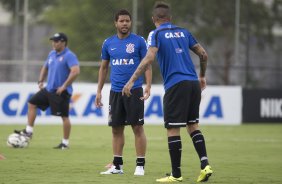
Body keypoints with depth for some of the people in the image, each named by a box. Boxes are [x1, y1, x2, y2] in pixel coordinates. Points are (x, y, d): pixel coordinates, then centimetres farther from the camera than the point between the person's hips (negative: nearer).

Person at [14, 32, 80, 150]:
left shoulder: (69, 56, -14)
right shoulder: (52, 54, 13)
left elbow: (75, 71, -25)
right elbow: (45, 67, 28)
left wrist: (64, 86, -23)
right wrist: (41, 81, 14)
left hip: (61, 92, -9)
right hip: (49, 89, 9)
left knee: (64, 116, -3)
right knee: (32, 103, 6)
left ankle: (65, 143, 5)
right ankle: (28, 131, 10)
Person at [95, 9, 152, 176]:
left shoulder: (139, 41, -1)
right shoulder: (109, 43, 9)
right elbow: (104, 68, 16)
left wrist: (148, 86, -14)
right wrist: (99, 91, 13)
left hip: (135, 91, -4)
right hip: (115, 91, 4)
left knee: (138, 127, -5)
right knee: (116, 128, 7)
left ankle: (140, 165, -1)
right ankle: (117, 165, 15)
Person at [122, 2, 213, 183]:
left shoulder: (156, 34, 1)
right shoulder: (183, 32, 17)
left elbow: (149, 58, -15)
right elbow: (203, 54, 17)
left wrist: (131, 81, -16)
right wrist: (202, 76, 33)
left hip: (175, 85, -6)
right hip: (193, 83, 6)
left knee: (173, 129, 1)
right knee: (193, 125, 16)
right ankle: (205, 164, 2)